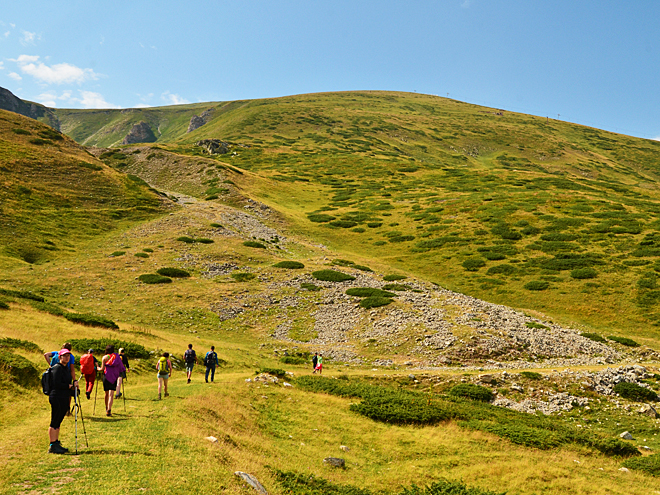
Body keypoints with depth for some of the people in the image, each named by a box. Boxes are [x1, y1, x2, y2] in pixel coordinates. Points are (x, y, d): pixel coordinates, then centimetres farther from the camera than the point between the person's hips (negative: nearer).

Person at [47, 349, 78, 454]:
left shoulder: (66, 367, 16)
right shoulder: (57, 368, -12)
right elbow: (57, 384, -19)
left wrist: (73, 384, 4)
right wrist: (69, 386, -13)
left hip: (64, 398, 9)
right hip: (57, 397, -9)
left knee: (58, 422, 15)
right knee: (54, 422, -4)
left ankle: (56, 444, 22)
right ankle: (52, 446, 0)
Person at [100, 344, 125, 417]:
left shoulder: (105, 357, 1)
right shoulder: (117, 357, 6)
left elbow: (102, 369, -3)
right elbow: (121, 368, 2)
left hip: (106, 376, 0)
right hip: (114, 376, 0)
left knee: (107, 393, 16)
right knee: (111, 394, -6)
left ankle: (107, 409, 32)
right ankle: (109, 410, -21)